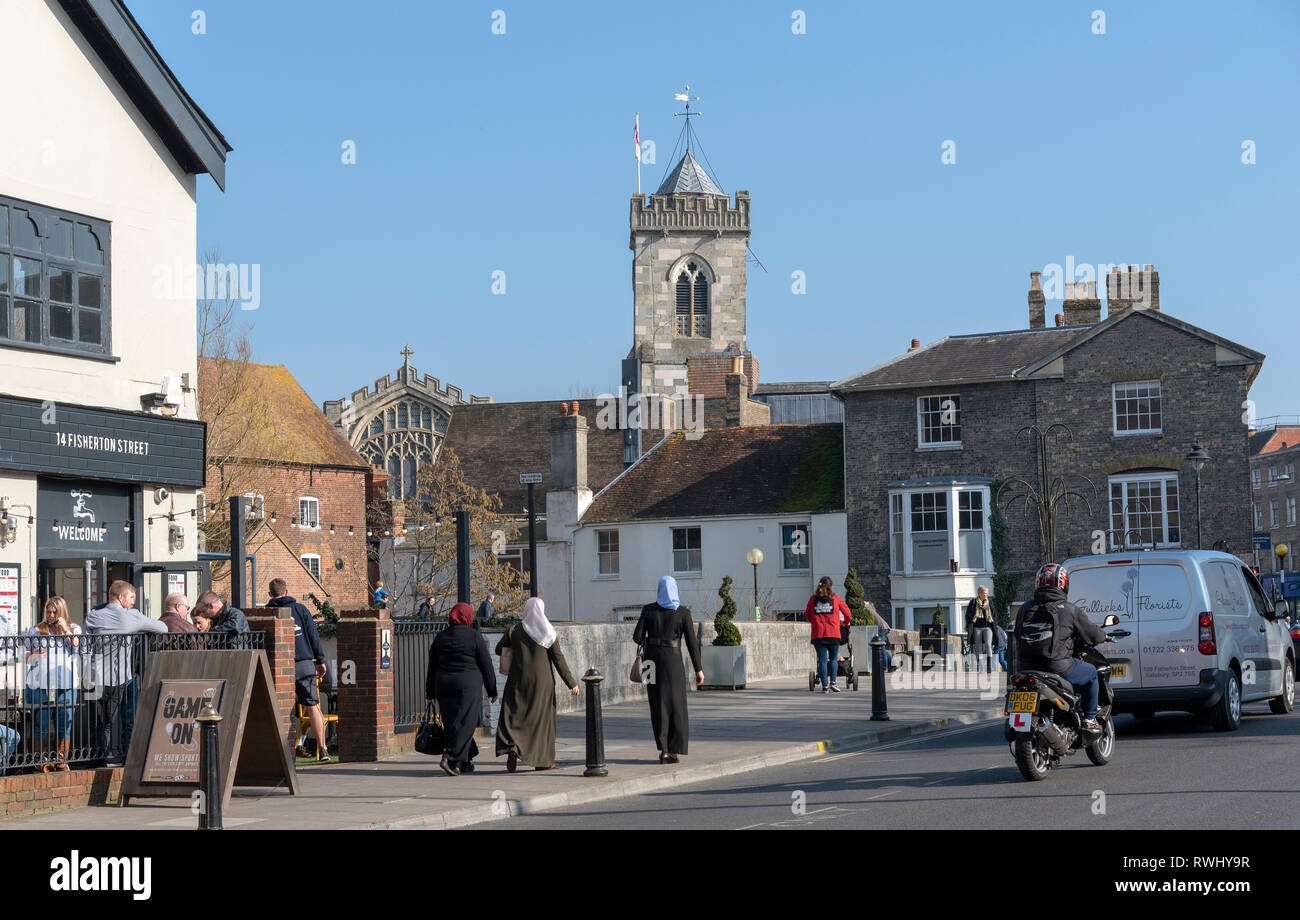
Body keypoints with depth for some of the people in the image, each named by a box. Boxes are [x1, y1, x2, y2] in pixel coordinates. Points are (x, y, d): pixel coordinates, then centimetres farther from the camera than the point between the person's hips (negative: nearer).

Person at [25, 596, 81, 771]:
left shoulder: (74, 629, 13)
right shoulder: (36, 631, 13)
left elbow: (77, 647, -4)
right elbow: (26, 658, 15)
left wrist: (65, 629, -9)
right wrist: (34, 654, -6)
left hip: (66, 684, 0)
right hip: (41, 683, 0)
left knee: (64, 724, 0)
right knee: (41, 725, -3)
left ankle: (62, 760, 7)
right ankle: (43, 761, 3)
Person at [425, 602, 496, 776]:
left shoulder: (440, 637, 8)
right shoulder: (475, 637, -4)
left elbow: (432, 668, 10)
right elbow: (486, 666, -2)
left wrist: (430, 694, 15)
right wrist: (492, 690, 7)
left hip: (444, 686, 5)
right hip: (468, 686, -5)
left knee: (452, 724, 12)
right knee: (465, 723, -5)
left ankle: (464, 762, 16)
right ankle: (451, 758, -19)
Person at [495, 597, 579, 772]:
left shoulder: (513, 631, -3)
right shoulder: (548, 633, -4)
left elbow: (499, 649, 10)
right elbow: (559, 659, -4)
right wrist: (571, 683, 0)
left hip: (518, 681, 0)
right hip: (542, 682, 0)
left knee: (513, 716, 4)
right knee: (541, 718, 10)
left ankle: (512, 746, -22)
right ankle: (543, 761, 14)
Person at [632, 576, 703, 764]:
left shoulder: (648, 610, -1)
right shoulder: (683, 612, -6)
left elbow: (637, 638, -3)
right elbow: (691, 642, -7)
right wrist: (698, 669, -3)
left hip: (652, 659, 2)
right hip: (672, 660, -2)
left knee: (658, 705, 11)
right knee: (674, 705, 5)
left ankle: (663, 748, 6)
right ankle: (671, 751, 0)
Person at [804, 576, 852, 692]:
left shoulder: (813, 599, 6)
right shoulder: (836, 599, 3)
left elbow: (807, 616, 15)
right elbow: (848, 614, 10)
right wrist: (845, 623, 30)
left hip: (818, 634, 1)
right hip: (833, 634, -1)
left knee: (822, 660, 3)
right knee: (834, 659, 13)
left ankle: (824, 686, -1)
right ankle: (833, 682, 0)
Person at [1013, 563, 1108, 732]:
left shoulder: (1024, 609, 7)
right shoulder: (1069, 610, -7)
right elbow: (1092, 633, 2)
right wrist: (1103, 636, 29)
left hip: (1027, 668, 5)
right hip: (1059, 669, -5)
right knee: (1091, 673, 23)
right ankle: (1089, 719, 24)